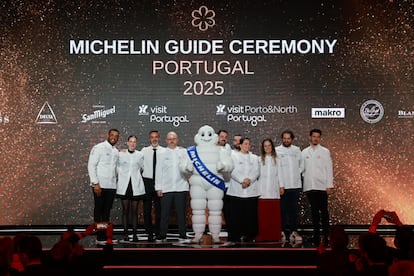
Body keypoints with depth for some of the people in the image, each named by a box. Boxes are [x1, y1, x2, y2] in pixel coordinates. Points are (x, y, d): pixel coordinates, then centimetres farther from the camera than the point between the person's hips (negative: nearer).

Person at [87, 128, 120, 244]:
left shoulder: (116, 151, 15)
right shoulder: (99, 148, -5)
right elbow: (91, 165, -10)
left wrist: (115, 181, 9)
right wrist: (95, 183, -15)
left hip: (112, 186, 6)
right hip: (100, 185, -6)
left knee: (107, 212, 9)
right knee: (99, 211, 1)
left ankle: (105, 236, 13)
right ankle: (100, 237, 4)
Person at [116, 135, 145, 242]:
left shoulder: (140, 155, 5)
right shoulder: (121, 154, 5)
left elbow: (143, 167, 13)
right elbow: (117, 167, 11)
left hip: (136, 186, 0)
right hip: (124, 185, 0)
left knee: (134, 211, 2)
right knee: (125, 210, 2)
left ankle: (135, 234, 6)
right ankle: (125, 234, 7)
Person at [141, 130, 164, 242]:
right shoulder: (144, 151, 3)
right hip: (147, 181, 1)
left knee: (159, 208, 5)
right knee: (147, 208, 6)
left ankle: (158, 231, 16)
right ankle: (149, 232, 15)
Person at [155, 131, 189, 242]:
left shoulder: (183, 152, 10)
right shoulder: (162, 153, 10)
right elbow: (158, 171, 7)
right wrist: (158, 187, 2)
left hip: (181, 187, 0)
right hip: (166, 187, 0)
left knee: (181, 212, 3)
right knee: (164, 213, 2)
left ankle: (182, 235, 10)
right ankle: (162, 236, 9)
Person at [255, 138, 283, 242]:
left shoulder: (276, 160, 14)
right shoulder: (259, 159, 8)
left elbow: (279, 173, 14)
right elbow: (257, 173, 3)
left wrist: (281, 186, 7)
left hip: (274, 189, 2)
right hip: (263, 190, -2)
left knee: (274, 213, -1)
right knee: (263, 213, -5)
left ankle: (274, 235, 5)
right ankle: (262, 236, -2)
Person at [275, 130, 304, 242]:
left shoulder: (297, 150, 10)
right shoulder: (276, 150, 0)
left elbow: (302, 165, 18)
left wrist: (297, 174, 4)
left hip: (295, 185, 3)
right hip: (282, 185, -3)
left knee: (294, 209, 6)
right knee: (282, 210, 1)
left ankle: (293, 231, 12)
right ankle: (282, 231, 8)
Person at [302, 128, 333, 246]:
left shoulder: (325, 151, 5)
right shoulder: (304, 152, 10)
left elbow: (329, 169, 2)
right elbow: (302, 168, 9)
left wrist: (329, 185, -5)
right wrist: (302, 185, 1)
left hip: (322, 186, -2)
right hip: (309, 186, 2)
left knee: (323, 211, -3)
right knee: (314, 211, 6)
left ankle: (326, 235, 2)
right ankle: (316, 235, 12)